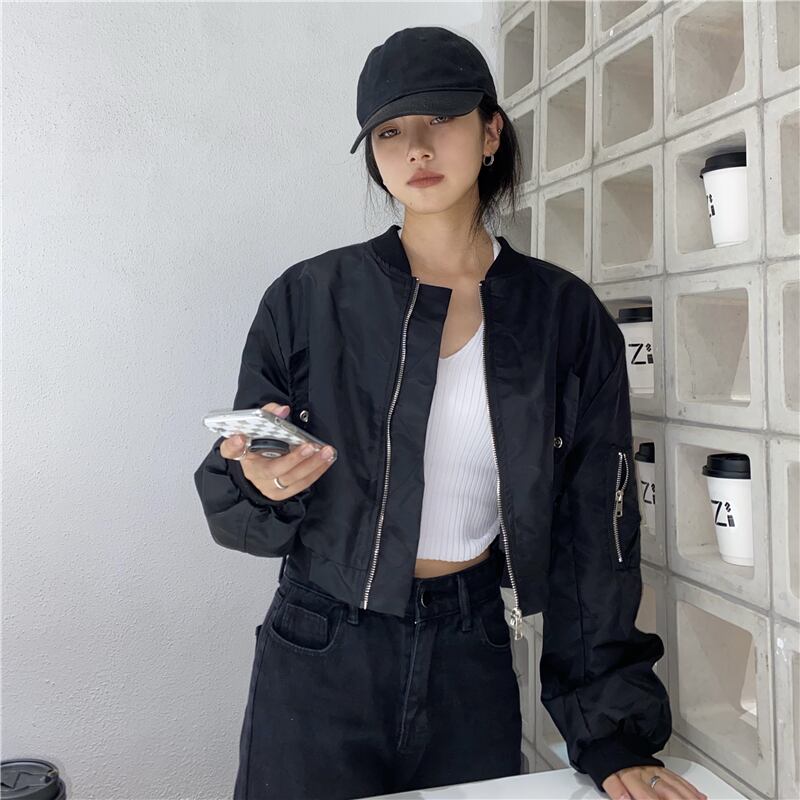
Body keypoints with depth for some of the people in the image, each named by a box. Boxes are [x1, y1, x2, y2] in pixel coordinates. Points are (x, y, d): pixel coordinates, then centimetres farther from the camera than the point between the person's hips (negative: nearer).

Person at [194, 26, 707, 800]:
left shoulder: (566, 319, -5)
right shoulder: (307, 299, -8)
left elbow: (592, 538, -2)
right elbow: (236, 507, -2)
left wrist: (609, 733, -2)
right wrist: (260, 483, -24)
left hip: (475, 664, 2)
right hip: (320, 668, -1)